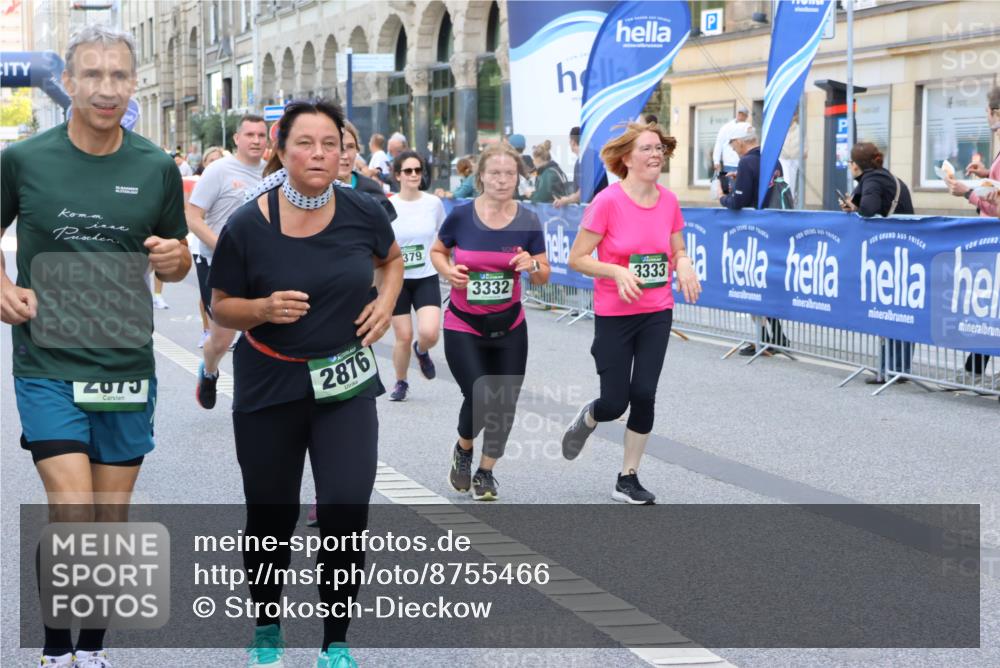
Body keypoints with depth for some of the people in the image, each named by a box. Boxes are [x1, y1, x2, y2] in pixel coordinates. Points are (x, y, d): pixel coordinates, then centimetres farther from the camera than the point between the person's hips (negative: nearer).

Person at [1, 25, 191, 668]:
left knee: (112, 525, 10)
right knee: (73, 518, -11)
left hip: (127, 368, 2)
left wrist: (174, 257, -11)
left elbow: (178, 263, 12)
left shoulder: (157, 167, 0)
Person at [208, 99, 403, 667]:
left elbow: (392, 259, 16)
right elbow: (221, 307, -3)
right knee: (272, 517, 10)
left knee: (347, 513, -9)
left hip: (346, 385, 1)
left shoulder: (363, 212, -7)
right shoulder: (248, 225, -14)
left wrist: (386, 301, -3)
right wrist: (265, 308, -23)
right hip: (270, 388, -1)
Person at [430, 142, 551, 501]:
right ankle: (463, 451, 21)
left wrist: (532, 265, -21)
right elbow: (437, 251, 7)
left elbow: (544, 275, 2)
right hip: (463, 327, -3)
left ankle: (485, 472, 27)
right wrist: (448, 271, -14)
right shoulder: (461, 216, -11)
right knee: (480, 398, -13)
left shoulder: (528, 221, -6)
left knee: (504, 403, 5)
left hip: (509, 326, 3)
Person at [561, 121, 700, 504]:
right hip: (614, 315, -4)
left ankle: (628, 479, 14)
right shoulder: (608, 202, -15)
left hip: (658, 314, 4)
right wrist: (617, 272, -26)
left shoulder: (669, 201, 0)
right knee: (615, 404, -2)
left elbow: (678, 252, 14)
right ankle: (587, 419, 36)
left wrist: (683, 265, -9)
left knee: (644, 395, -2)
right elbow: (577, 259, -12)